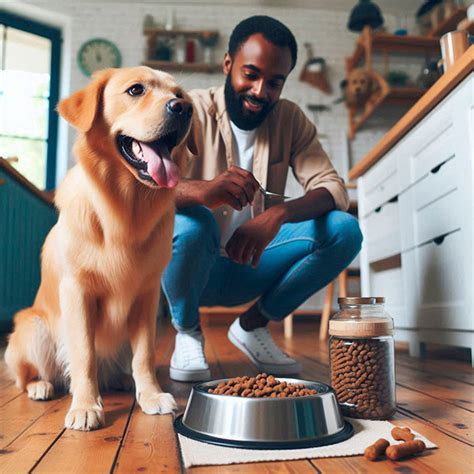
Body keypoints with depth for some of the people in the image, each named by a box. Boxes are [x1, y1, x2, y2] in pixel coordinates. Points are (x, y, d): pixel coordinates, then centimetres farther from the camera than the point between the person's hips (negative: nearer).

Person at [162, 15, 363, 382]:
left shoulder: (290, 119, 1)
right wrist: (202, 190, -48)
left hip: (250, 266, 3)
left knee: (345, 231, -16)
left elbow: (333, 188, -10)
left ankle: (252, 325, 2)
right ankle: (187, 331, -3)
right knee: (192, 223, -36)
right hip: (195, 267, -3)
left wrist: (278, 213, -32)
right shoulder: (193, 111, -10)